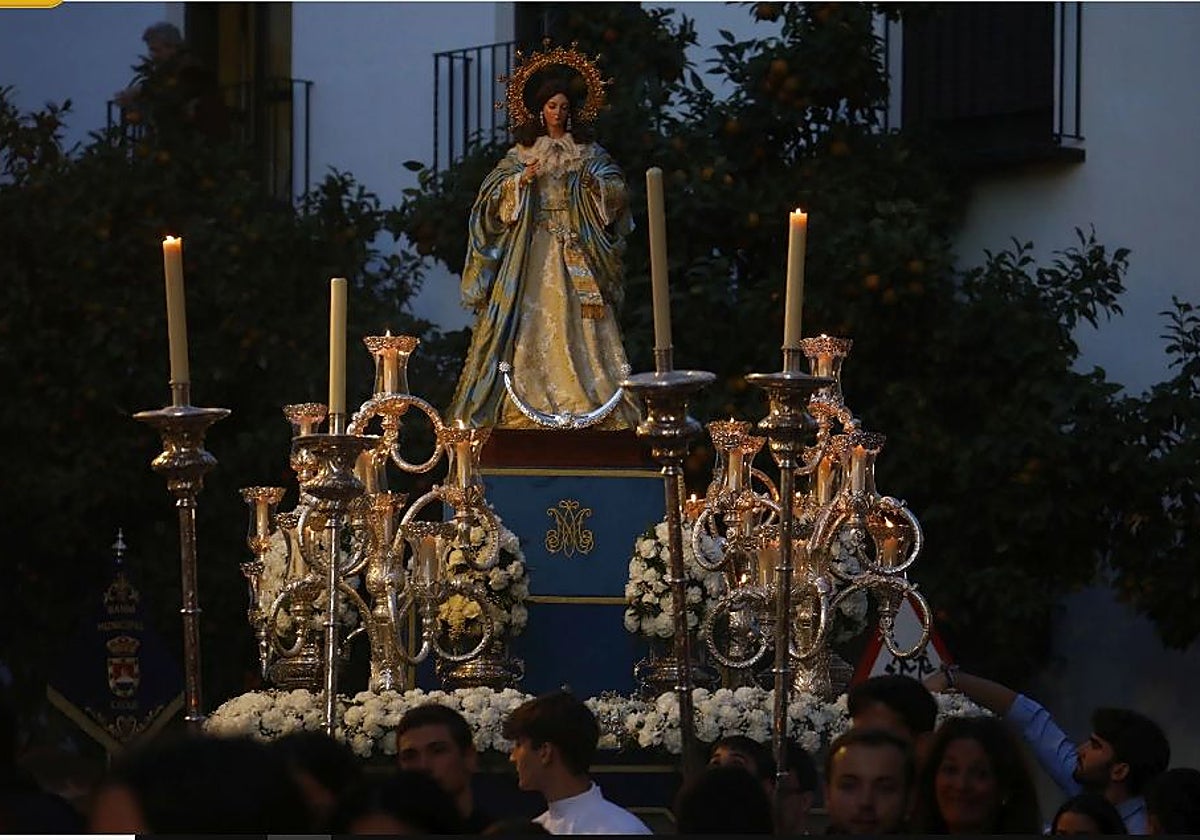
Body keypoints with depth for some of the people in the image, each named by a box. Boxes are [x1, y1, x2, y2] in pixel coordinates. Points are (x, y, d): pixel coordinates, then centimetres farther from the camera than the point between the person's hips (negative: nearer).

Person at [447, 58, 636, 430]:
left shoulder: (588, 152, 11)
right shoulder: (522, 152, 10)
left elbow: (617, 190, 5)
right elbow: (493, 194, 4)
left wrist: (595, 184, -14)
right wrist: (521, 180, -13)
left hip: (577, 248, 0)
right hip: (533, 249, 0)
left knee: (579, 320, -7)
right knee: (533, 316, -7)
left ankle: (591, 397, -9)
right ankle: (528, 399, -8)